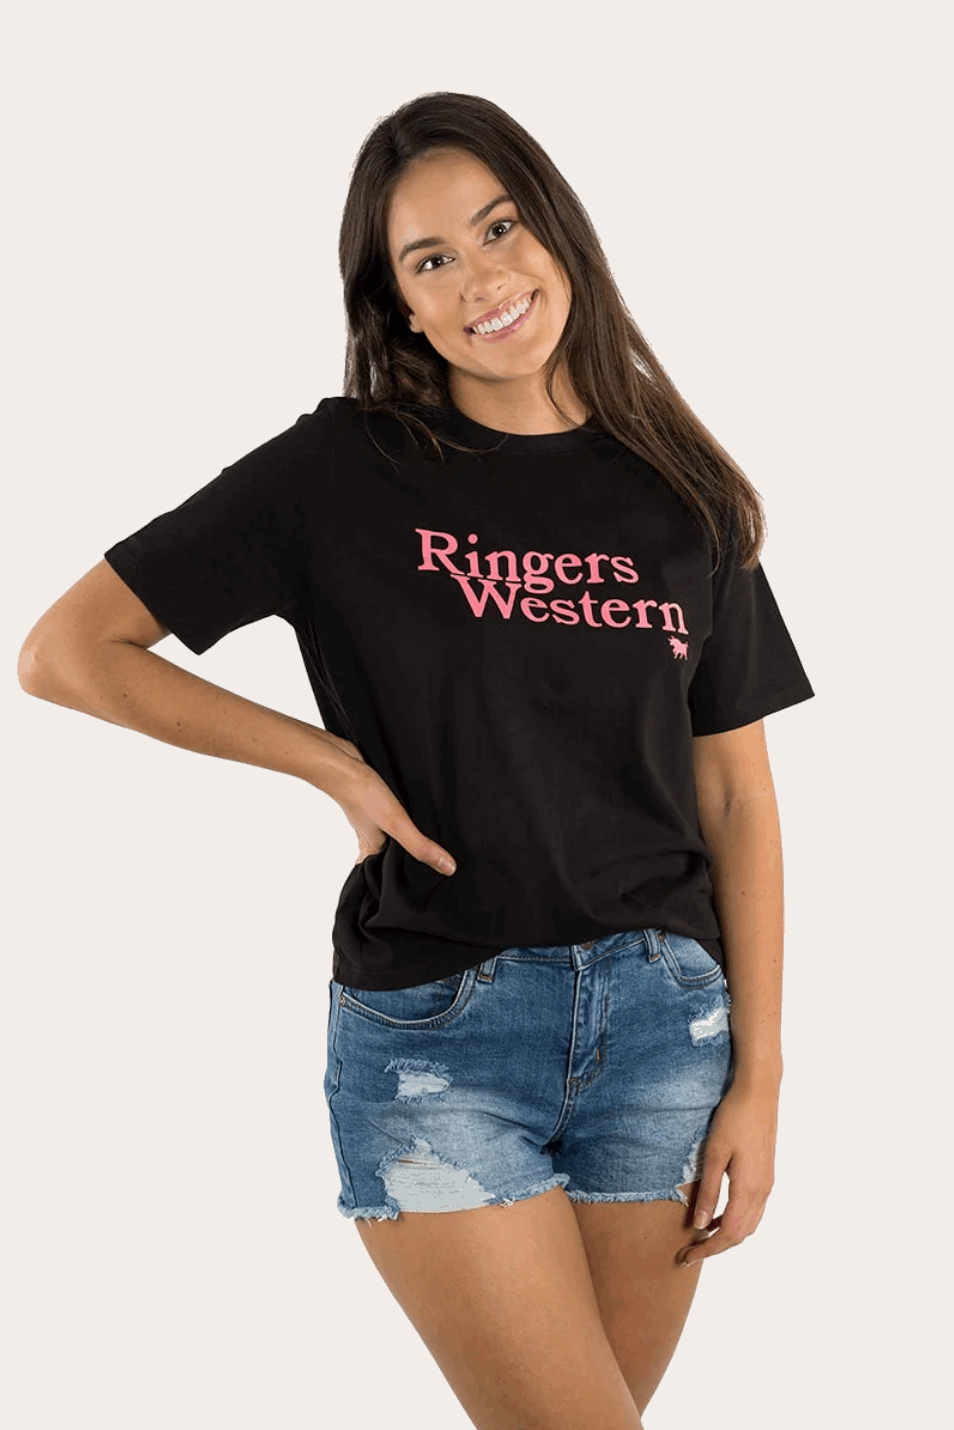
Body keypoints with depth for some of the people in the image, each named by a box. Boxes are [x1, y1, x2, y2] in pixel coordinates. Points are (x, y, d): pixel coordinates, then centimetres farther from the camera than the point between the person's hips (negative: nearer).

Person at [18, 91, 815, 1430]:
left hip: (661, 1019, 4)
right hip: (434, 1032, -3)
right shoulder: (340, 474, -3)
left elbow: (736, 794, 7)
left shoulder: (682, 497, 7)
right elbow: (63, 650, -3)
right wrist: (333, 762, -7)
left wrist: (759, 1074, 1)